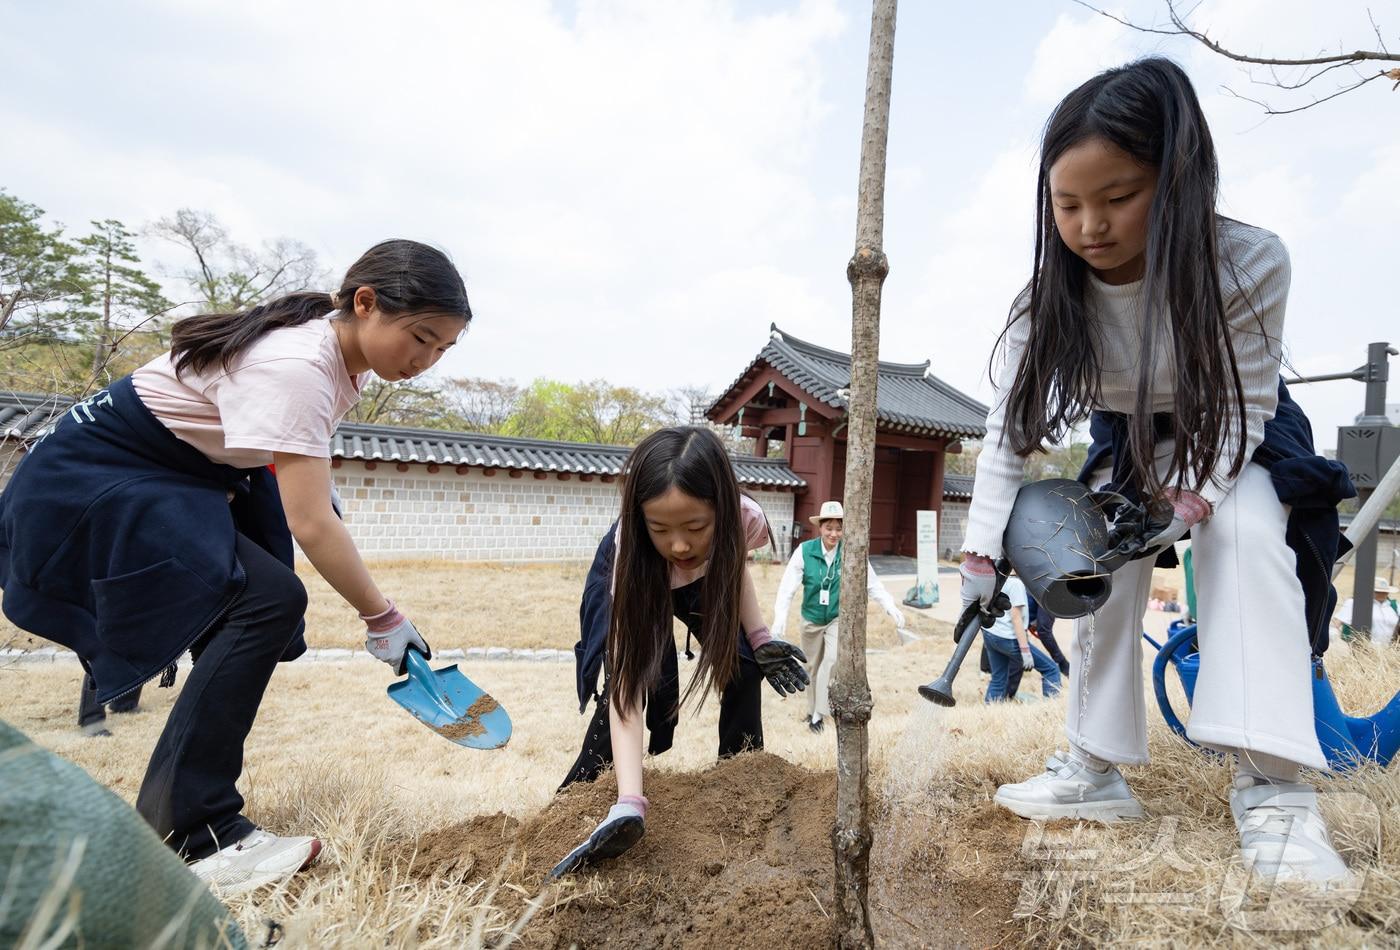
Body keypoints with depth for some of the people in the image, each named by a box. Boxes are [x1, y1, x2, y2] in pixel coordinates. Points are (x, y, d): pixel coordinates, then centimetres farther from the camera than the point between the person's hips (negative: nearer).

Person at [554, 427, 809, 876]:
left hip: (705, 580, 3)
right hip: (634, 578, -2)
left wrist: (760, 637, -20)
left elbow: (734, 564, -8)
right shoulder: (630, 552, -43)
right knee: (635, 674, -21)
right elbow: (625, 683, -46)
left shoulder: (746, 518, -36)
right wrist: (629, 804, -56)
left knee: (744, 666, -13)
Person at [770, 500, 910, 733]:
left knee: (832, 660, -20)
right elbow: (788, 585, -18)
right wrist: (780, 617, -28)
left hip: (839, 618, -1)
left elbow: (872, 583, -10)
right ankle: (812, 710, 36)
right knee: (813, 667, 15)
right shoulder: (804, 551, -14)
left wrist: (891, 608, -21)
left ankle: (819, 715, -8)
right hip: (812, 619, 1)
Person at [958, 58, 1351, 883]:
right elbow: (1009, 429, -24)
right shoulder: (1053, 299, -24)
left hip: (1232, 443, -3)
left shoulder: (1249, 263, -31)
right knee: (1105, 565, -9)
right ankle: (1098, 769, 4)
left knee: (1247, 538, -29)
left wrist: (1196, 497, -38)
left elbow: (1242, 404, -23)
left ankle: (1272, 788, -27)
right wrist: (983, 552, -30)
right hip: (1126, 450, 3)